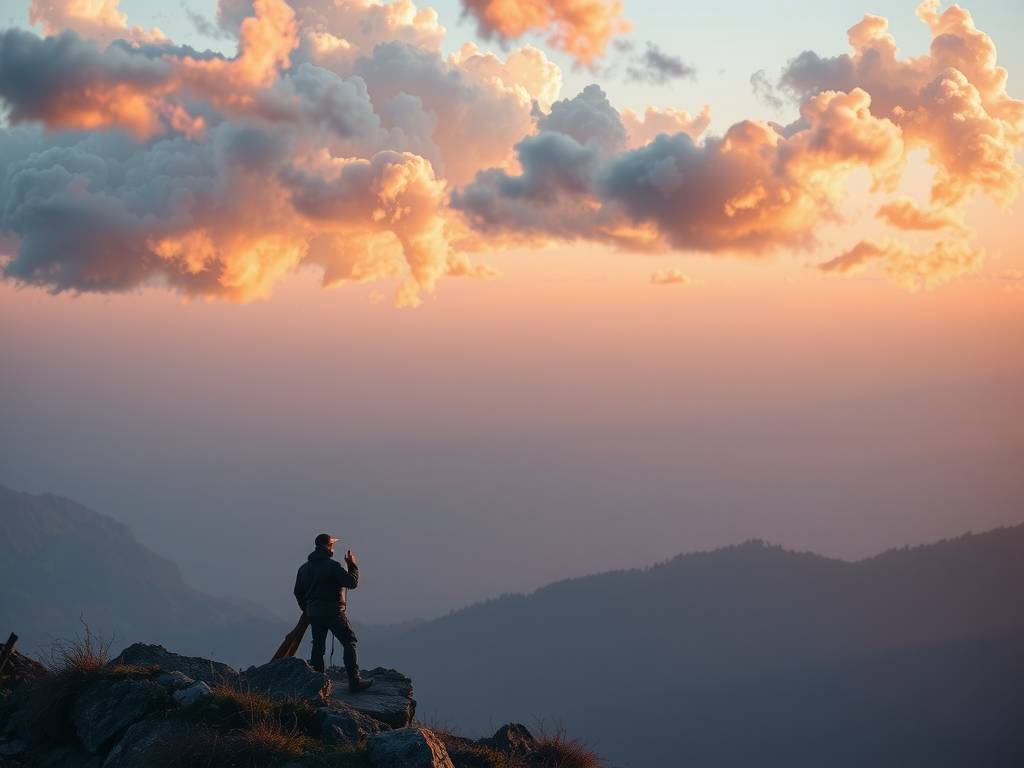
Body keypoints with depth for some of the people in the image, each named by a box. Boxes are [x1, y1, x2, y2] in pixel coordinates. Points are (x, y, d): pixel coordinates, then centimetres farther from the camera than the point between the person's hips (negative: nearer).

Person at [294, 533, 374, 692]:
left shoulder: (304, 568, 10)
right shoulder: (332, 565, -12)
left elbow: (298, 592, 17)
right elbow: (352, 582, -14)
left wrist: (306, 610, 28)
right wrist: (352, 566, 1)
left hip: (313, 614, 6)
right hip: (333, 612, -6)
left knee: (318, 647, 12)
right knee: (349, 643, -2)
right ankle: (354, 682, -9)